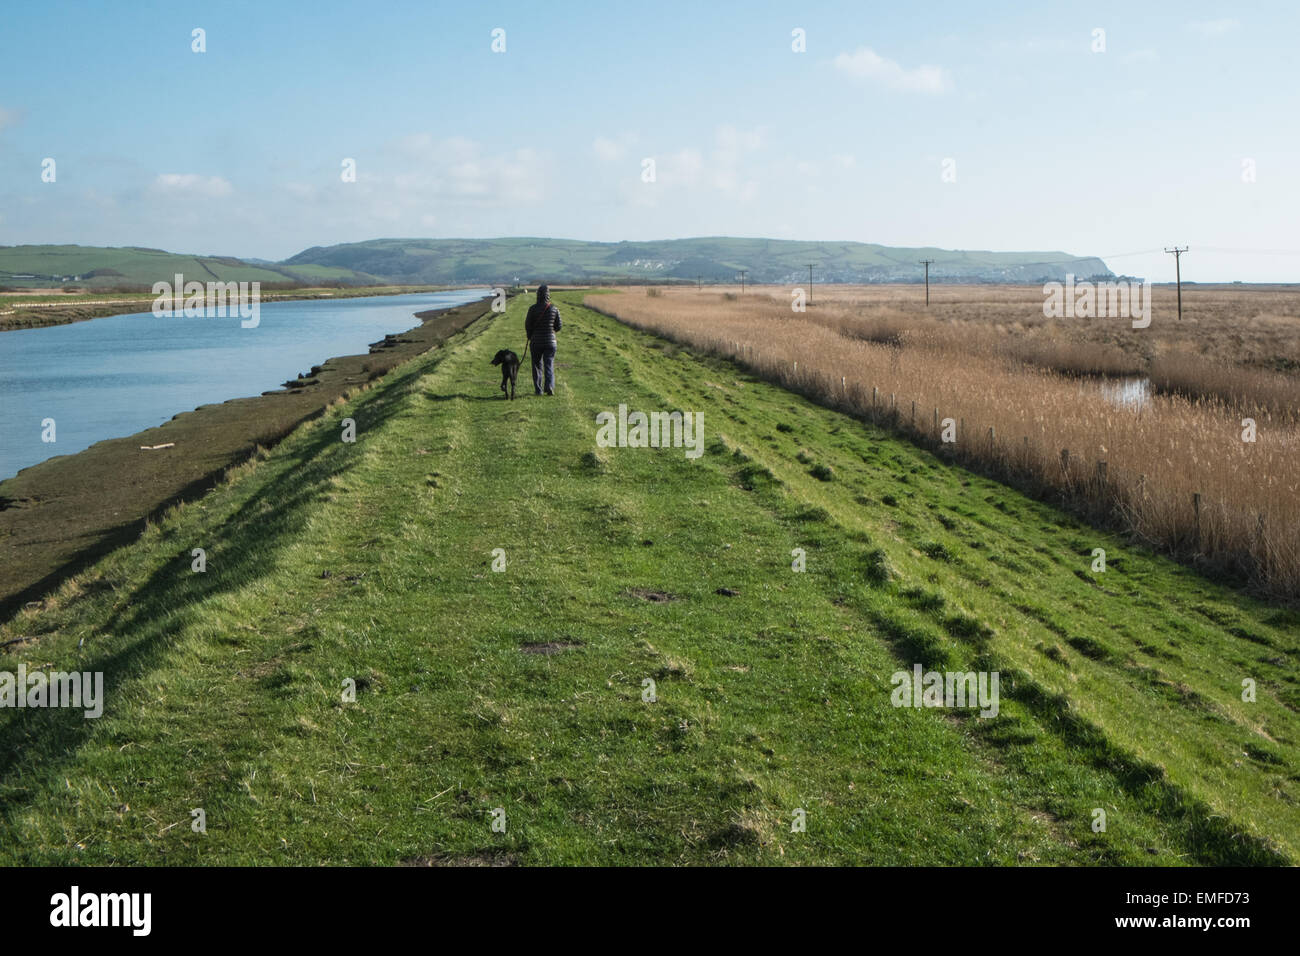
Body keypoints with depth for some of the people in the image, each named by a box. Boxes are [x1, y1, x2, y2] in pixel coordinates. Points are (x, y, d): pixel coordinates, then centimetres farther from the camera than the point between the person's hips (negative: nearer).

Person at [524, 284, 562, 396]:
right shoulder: (554, 309, -4)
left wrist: (530, 337, 15)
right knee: (549, 365, 4)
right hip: (550, 341, 1)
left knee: (537, 365, 12)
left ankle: (538, 390, 12)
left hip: (536, 341, -1)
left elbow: (528, 325, -4)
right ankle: (549, 386, -17)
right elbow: (558, 327, 3)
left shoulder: (533, 308, -9)